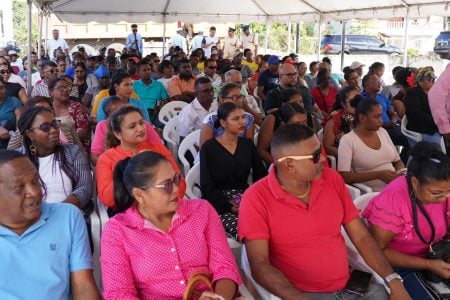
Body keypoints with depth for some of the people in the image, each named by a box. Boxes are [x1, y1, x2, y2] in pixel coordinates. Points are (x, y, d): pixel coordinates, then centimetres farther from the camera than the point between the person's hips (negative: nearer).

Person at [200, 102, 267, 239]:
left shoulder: (248, 144, 14)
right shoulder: (209, 148, 0)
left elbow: (261, 175, 11)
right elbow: (207, 187, -4)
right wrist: (230, 207, -16)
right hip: (220, 206, -4)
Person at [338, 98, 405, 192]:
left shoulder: (382, 132, 10)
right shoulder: (347, 140, -9)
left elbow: (398, 161, 18)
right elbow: (343, 177, -18)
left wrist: (401, 172, -5)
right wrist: (378, 175, -21)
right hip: (372, 193, -6)